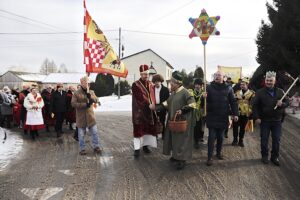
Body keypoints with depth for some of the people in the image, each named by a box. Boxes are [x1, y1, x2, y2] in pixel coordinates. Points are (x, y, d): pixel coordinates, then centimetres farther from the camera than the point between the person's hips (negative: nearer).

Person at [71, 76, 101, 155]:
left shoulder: (91, 92, 7)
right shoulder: (76, 93, -4)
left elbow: (96, 100, -7)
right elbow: (73, 104, -12)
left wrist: (89, 95, -25)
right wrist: (85, 105, -19)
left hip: (90, 116, 3)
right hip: (81, 117, -2)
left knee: (95, 132, 4)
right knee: (81, 134, 7)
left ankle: (96, 147, 18)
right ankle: (82, 149, 19)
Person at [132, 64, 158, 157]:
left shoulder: (151, 84, 10)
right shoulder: (135, 85, -8)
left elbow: (153, 97, 11)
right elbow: (139, 98, -18)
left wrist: (153, 105, -6)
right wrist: (148, 105, -23)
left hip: (149, 111, 5)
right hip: (139, 111, -5)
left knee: (148, 128, 10)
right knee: (139, 129, -4)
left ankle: (145, 146, 23)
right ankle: (137, 149, 0)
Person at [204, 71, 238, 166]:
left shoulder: (228, 88, 2)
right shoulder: (209, 87, -1)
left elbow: (233, 102, 2)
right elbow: (206, 100, -3)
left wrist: (235, 114, -4)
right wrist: (204, 97, -27)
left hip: (223, 117, 2)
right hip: (212, 117, -2)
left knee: (220, 137, 14)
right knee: (212, 137, -1)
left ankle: (219, 152, 33)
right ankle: (210, 157, 4)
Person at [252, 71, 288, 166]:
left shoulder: (280, 92, 3)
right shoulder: (260, 92, -3)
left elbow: (287, 103, 9)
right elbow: (255, 105, -4)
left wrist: (282, 104, -15)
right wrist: (256, 117, -11)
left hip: (277, 121, 2)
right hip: (264, 121, -2)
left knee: (276, 140, 7)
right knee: (264, 139, 8)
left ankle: (275, 157, 21)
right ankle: (265, 156, 23)